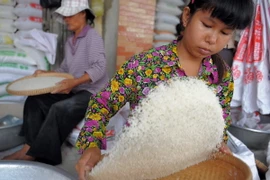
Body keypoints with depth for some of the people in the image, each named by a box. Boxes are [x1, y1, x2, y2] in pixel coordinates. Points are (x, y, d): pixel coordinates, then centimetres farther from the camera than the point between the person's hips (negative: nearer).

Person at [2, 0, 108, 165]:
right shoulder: (70, 41, 13)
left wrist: (74, 82, -34)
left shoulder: (93, 36, -12)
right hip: (73, 90, 9)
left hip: (92, 93, -8)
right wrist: (46, 74, 1)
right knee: (34, 100, -5)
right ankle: (32, 145, -8)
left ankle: (33, 153, -15)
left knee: (59, 109, -30)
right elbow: (65, 69, 18)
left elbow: (99, 67, -24)